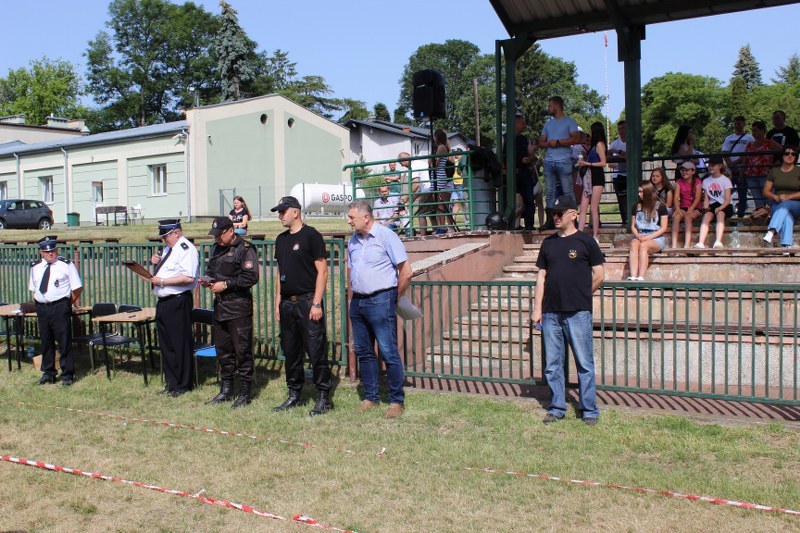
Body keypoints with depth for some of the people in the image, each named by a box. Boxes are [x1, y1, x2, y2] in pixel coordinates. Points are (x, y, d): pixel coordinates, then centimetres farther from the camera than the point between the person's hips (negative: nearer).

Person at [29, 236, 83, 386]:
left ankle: (67, 374, 9)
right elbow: (33, 288, 19)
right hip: (41, 308, 5)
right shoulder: (35, 267, 9)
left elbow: (77, 288, -2)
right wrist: (39, 303, 10)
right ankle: (48, 373, 27)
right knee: (46, 341, 14)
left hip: (60, 307, -4)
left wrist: (68, 304, 0)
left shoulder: (66, 264, -4)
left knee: (64, 342, -1)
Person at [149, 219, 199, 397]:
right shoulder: (168, 249, 17)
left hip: (178, 302, -10)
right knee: (166, 344, 15)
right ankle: (172, 383, 26)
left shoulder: (186, 249, -13)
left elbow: (188, 277, -24)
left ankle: (182, 385, 10)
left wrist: (162, 281, -20)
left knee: (180, 344, -1)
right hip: (163, 302, 10)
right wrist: (157, 263, 8)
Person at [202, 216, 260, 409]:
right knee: (222, 350, 14)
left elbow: (251, 277, -17)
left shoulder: (245, 249, -9)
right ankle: (226, 391, 26)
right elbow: (210, 268, 28)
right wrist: (207, 279, 5)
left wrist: (226, 285, -16)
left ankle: (244, 394, 7)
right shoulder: (216, 248, 16)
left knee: (242, 350, -3)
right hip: (220, 306, 8)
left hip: (239, 307, -8)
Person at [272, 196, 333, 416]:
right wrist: (278, 302, 14)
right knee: (290, 351, 12)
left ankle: (324, 397, 5)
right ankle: (294, 395, 24)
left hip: (307, 302, -7)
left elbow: (322, 271, -11)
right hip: (287, 304, 7)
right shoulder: (281, 239, 15)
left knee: (316, 351, -4)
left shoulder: (311, 235, -7)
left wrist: (316, 303, -16)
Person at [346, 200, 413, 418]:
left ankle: (397, 401, 7)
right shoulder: (353, 241, 12)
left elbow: (406, 271, -10)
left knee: (389, 353, -4)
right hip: (357, 302, 7)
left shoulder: (386, 236, -9)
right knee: (363, 352, 12)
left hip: (380, 301, -7)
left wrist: (394, 296, -1)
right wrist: (356, 294, 15)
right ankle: (371, 398, 25)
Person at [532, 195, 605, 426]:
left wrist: (580, 295, 8)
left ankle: (589, 410, 13)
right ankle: (557, 407, 21)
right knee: (552, 364, 9)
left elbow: (599, 275, 2)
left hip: (578, 313, -4)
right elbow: (541, 276, 11)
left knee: (584, 363, 2)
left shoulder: (585, 241, -1)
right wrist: (537, 308, 5)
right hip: (550, 313, 4)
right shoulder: (548, 242, 11)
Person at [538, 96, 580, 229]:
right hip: (549, 162, 5)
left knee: (567, 191, -6)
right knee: (549, 192, 2)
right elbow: (541, 142, 18)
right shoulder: (548, 124, 22)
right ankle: (550, 221, 4)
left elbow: (575, 139, -8)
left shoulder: (569, 122, 5)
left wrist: (558, 142, -9)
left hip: (563, 162, -5)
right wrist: (548, 144, -4)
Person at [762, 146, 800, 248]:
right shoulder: (774, 171, 13)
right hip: (778, 205, 1)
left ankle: (771, 232, -59)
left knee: (785, 205, -38)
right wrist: (775, 197, -10)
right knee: (786, 215, -36)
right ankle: (786, 245, -53)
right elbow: (766, 192, 10)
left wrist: (788, 196, -18)